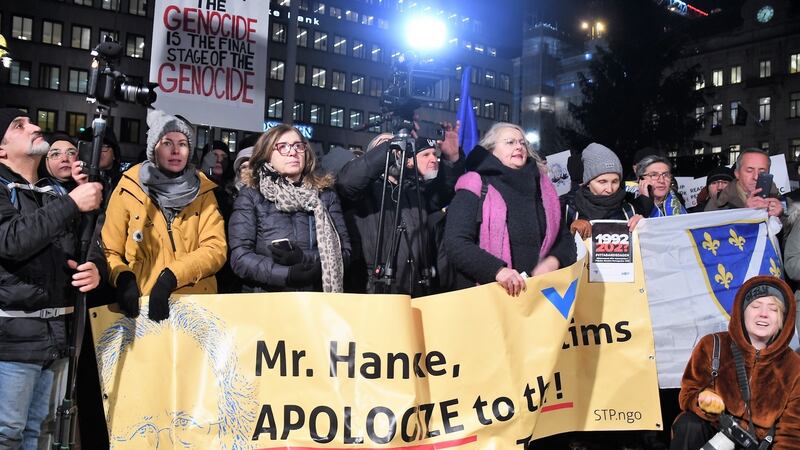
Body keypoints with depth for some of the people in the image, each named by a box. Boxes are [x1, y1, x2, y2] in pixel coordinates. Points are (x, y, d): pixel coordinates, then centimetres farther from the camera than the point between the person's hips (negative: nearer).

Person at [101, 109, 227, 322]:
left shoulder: (202, 190, 7)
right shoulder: (129, 189, 4)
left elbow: (216, 248, -2)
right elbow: (109, 251, 7)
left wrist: (171, 277, -15)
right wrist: (123, 280, -13)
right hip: (142, 305, -1)